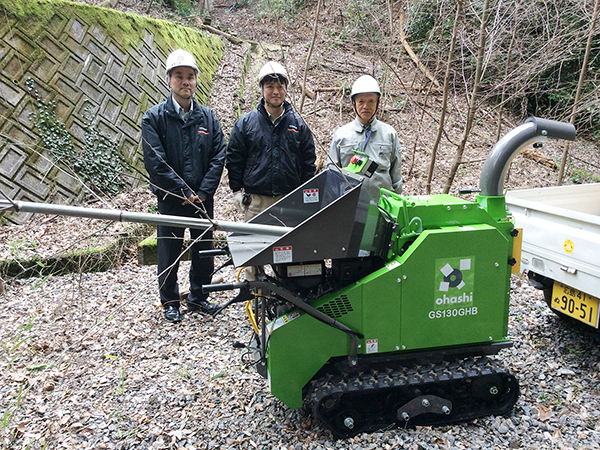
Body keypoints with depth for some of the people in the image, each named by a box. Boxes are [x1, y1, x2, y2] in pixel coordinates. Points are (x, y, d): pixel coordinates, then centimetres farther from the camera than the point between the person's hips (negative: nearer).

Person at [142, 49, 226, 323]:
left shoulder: (208, 118, 6)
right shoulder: (154, 118, -4)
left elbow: (218, 157, 1)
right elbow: (155, 162, -12)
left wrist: (203, 193, -10)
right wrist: (185, 192, -15)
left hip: (202, 199, 3)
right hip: (170, 200, -3)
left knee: (204, 250, 11)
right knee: (169, 252, 7)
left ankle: (198, 297, 29)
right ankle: (170, 302, 25)